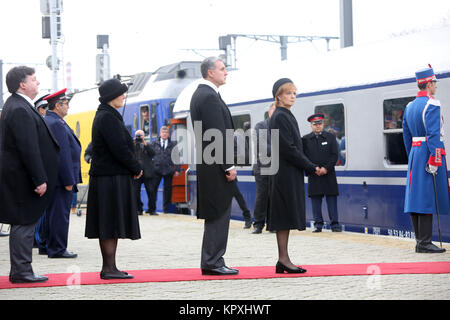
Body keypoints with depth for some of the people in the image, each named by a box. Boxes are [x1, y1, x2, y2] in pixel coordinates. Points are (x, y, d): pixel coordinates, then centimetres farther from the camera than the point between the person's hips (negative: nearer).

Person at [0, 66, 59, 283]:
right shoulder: (20, 110, -19)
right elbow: (29, 149, -23)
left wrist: (40, 178, 19)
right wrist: (39, 180, -22)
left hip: (20, 177, 10)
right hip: (22, 178, -10)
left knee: (24, 224, 13)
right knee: (24, 224, -4)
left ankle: (20, 271, 19)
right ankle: (21, 272, 2)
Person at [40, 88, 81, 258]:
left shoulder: (45, 122, 15)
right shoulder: (57, 124, -18)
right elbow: (63, 155, -21)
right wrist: (68, 181, -20)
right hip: (60, 178, -11)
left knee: (50, 212, 16)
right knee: (60, 214, -6)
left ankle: (46, 245, 24)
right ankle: (57, 249, -3)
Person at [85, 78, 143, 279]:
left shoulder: (105, 116, 18)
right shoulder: (108, 118, -15)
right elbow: (119, 148, -20)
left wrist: (132, 168, 10)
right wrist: (137, 168, -8)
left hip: (105, 177, 10)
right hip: (112, 178, -10)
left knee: (108, 225, 11)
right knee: (111, 225, -7)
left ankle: (108, 267, 15)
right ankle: (109, 268, -5)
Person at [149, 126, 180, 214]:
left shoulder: (173, 144, 9)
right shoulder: (154, 143, 8)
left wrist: (177, 169, 2)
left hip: (168, 170, 1)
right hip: (156, 169, -1)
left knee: (167, 189, 4)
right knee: (153, 189, -4)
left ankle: (166, 208, 13)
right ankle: (151, 209, 2)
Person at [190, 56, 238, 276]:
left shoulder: (199, 95, 18)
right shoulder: (210, 97, -15)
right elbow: (218, 134, -20)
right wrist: (229, 166, -18)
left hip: (208, 165, 11)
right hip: (216, 166, -11)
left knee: (214, 216, 13)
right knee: (218, 214, -6)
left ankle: (210, 262, 16)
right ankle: (213, 262, -2)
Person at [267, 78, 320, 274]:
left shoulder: (287, 116, 18)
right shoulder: (279, 117, -12)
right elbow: (288, 148, -18)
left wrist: (309, 166, 11)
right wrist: (311, 167, -13)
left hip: (290, 174, 10)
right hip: (285, 174, -10)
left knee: (286, 217, 8)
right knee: (285, 215, -8)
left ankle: (283, 261, 10)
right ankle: (283, 259, -6)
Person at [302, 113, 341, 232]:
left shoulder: (330, 137, 7)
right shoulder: (306, 139, 7)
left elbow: (334, 155, 2)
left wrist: (326, 168, -10)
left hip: (329, 174, -1)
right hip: (313, 175, 1)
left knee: (332, 199, -1)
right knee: (315, 200, 2)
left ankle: (335, 224, 1)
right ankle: (318, 224, 7)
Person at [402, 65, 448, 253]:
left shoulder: (409, 107, 14)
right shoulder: (432, 105, -12)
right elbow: (433, 135, -20)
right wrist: (434, 161, -20)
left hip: (415, 154, 9)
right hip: (429, 152, -9)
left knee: (416, 198, 8)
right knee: (428, 198, -8)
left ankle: (420, 241, 12)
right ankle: (424, 243, -9)